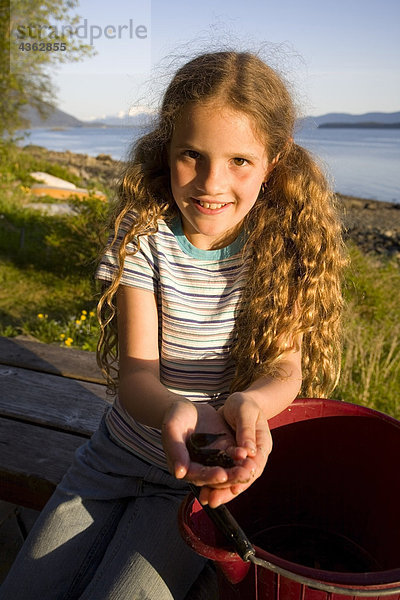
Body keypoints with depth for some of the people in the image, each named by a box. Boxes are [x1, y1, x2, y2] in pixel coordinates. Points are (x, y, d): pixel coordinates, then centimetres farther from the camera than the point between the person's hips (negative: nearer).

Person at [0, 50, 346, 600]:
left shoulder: (284, 245, -12)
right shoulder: (142, 233, -13)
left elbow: (285, 365, -15)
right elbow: (135, 370, -18)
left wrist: (252, 401, -40)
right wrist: (174, 410, -42)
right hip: (121, 452, 2)